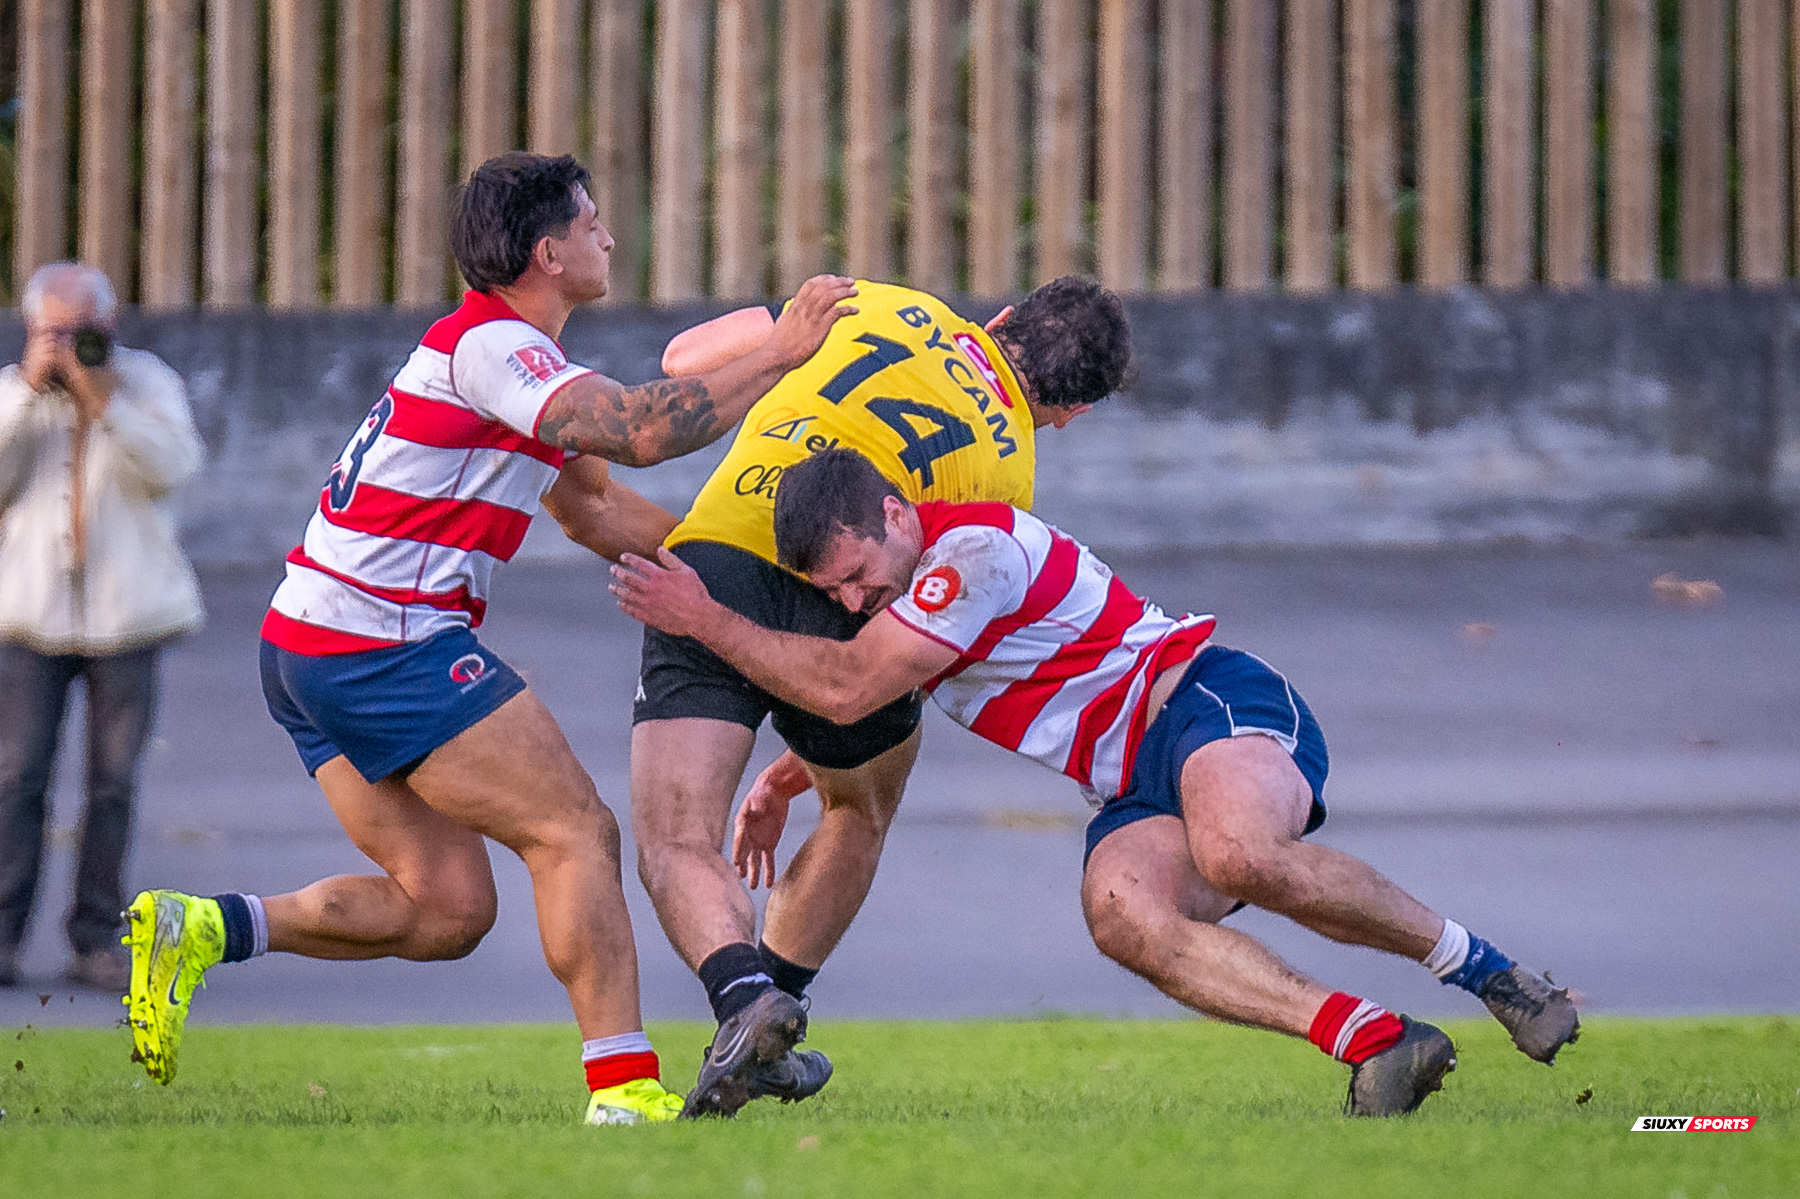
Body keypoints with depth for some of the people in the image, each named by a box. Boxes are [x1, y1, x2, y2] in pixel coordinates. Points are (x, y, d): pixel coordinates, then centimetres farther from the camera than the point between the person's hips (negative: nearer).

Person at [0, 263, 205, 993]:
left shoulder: (148, 383, 3)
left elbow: (173, 466, -14)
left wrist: (102, 398, -21)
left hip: (125, 613, 0)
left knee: (113, 783, 1)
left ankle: (96, 942, 8)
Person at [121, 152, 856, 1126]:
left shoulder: (501, 350, 20)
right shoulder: (489, 346, -13)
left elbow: (603, 510, 24)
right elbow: (642, 432, -25)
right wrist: (778, 355, -17)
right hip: (384, 646, -10)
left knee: (446, 908, 7)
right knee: (577, 834, -9)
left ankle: (202, 929, 1)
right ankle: (623, 1089, -13)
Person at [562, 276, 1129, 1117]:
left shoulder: (886, 308, 20)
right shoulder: (1009, 469, 17)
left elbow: (685, 361, 20)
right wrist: (818, 754, 30)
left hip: (716, 551, -1)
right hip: (845, 611, 1)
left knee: (677, 850, 0)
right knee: (860, 808, 32)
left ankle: (743, 999, -29)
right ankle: (768, 1040, 29)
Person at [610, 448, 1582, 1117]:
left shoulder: (976, 549, -17)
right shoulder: (883, 574, 13)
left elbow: (846, 688, -21)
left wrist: (705, 621, -14)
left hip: (1206, 697, -8)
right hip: (1135, 794, 8)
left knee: (1238, 856, -40)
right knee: (1123, 915, -28)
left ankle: (1476, 965, -18)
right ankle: (1375, 1043, -31)